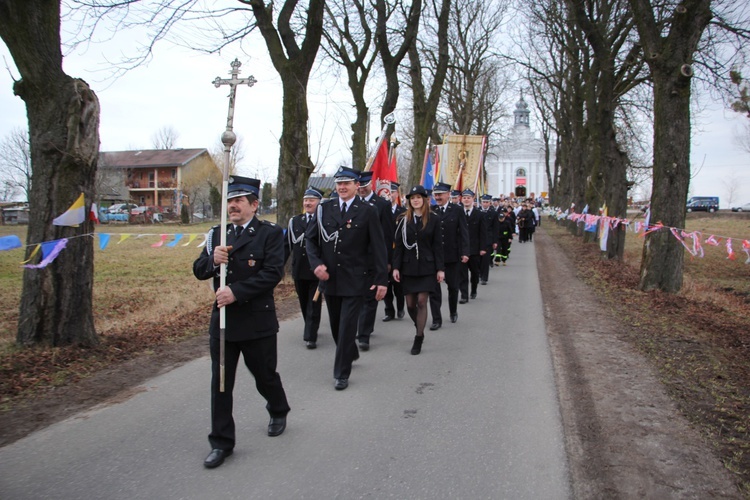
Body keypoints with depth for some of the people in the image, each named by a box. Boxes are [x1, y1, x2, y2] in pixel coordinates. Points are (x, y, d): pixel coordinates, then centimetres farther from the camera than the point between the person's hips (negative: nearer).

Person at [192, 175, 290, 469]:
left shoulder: (270, 233, -6)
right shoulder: (217, 234, 10)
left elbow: (273, 273, -17)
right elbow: (198, 271, 8)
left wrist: (237, 292, -23)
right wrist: (212, 260, -15)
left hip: (257, 321, -4)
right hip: (222, 319, 4)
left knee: (265, 376, 13)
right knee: (220, 383, 6)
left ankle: (278, 411, 44)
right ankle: (221, 443, 19)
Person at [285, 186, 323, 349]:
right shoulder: (294, 221, 9)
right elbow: (288, 245, 9)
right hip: (299, 270, 5)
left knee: (314, 305, 0)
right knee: (304, 304, 17)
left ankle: (310, 337, 4)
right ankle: (310, 329, 36)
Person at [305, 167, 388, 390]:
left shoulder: (368, 211, -5)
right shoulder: (324, 209, 3)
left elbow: (378, 247, -6)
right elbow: (310, 238, 8)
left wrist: (382, 279, -10)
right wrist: (316, 263, -8)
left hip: (355, 279, -4)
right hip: (329, 277, 4)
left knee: (347, 326, -3)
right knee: (336, 325, 17)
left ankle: (341, 373, 12)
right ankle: (350, 354, 44)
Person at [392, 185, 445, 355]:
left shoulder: (433, 220, 0)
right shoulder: (403, 220, 4)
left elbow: (438, 246, 0)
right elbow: (398, 245, 4)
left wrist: (440, 269, -4)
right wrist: (396, 267, -2)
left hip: (426, 267, -2)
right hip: (408, 267, 2)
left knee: (422, 302, -6)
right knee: (410, 304, 5)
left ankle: (418, 339, 4)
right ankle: (420, 329, 32)